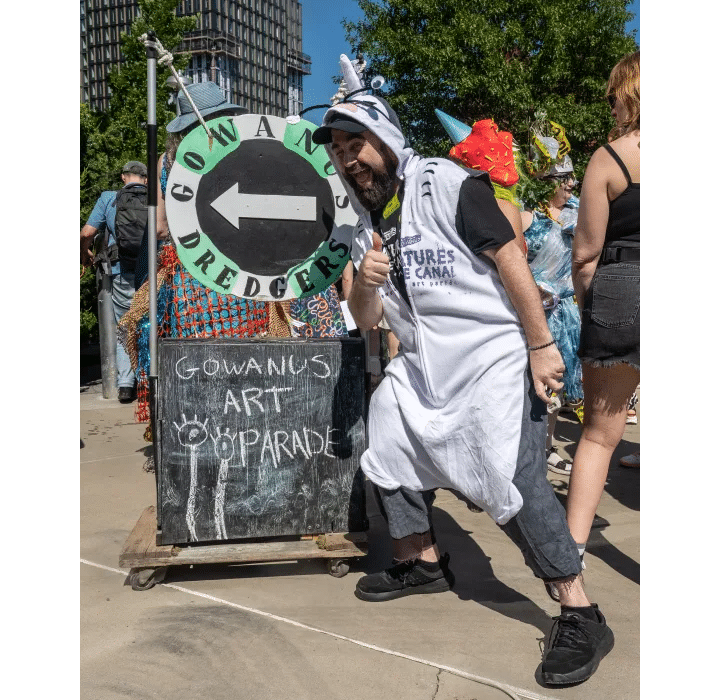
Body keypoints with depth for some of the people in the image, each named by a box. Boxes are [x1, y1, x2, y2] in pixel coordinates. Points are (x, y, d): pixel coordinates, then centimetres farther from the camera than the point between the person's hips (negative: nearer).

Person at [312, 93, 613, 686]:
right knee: (389, 449, 12)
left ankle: (582, 618, 1)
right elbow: (367, 320, 10)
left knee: (513, 480, -15)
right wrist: (366, 281, -13)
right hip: (423, 365, 8)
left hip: (493, 355, -8)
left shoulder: (448, 185, -10)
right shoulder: (368, 226, 11)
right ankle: (424, 564, 35)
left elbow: (510, 258, -14)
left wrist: (540, 345, -17)